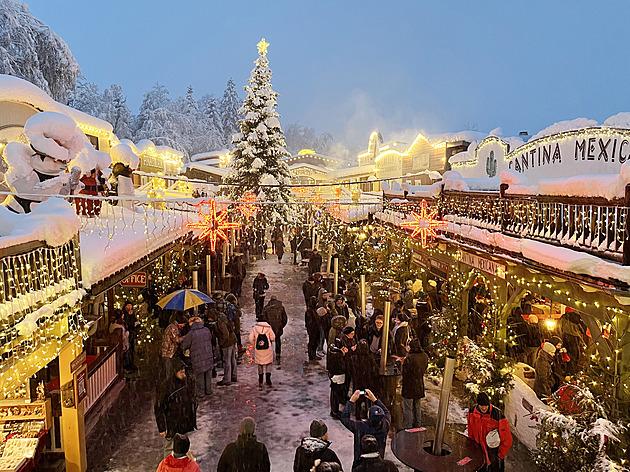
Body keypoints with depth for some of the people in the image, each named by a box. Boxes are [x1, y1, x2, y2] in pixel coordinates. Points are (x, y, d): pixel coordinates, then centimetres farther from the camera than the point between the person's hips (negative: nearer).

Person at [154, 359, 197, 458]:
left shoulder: (187, 381, -2)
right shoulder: (165, 386, -22)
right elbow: (158, 408, -16)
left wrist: (193, 419, 14)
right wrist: (162, 428, -15)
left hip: (185, 423, 6)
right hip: (172, 425, -6)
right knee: (170, 449, 9)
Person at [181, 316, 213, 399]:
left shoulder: (191, 333, -16)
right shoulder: (207, 330, -4)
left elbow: (184, 346, -8)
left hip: (198, 358, -4)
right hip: (208, 357, 4)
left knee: (199, 376, 12)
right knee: (208, 375, 19)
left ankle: (200, 393, 22)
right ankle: (208, 390, 31)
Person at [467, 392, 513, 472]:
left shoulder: (497, 414, -27)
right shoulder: (472, 412, -12)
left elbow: (507, 439, -18)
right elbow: (471, 433, 7)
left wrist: (499, 456, -11)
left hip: (493, 450, -4)